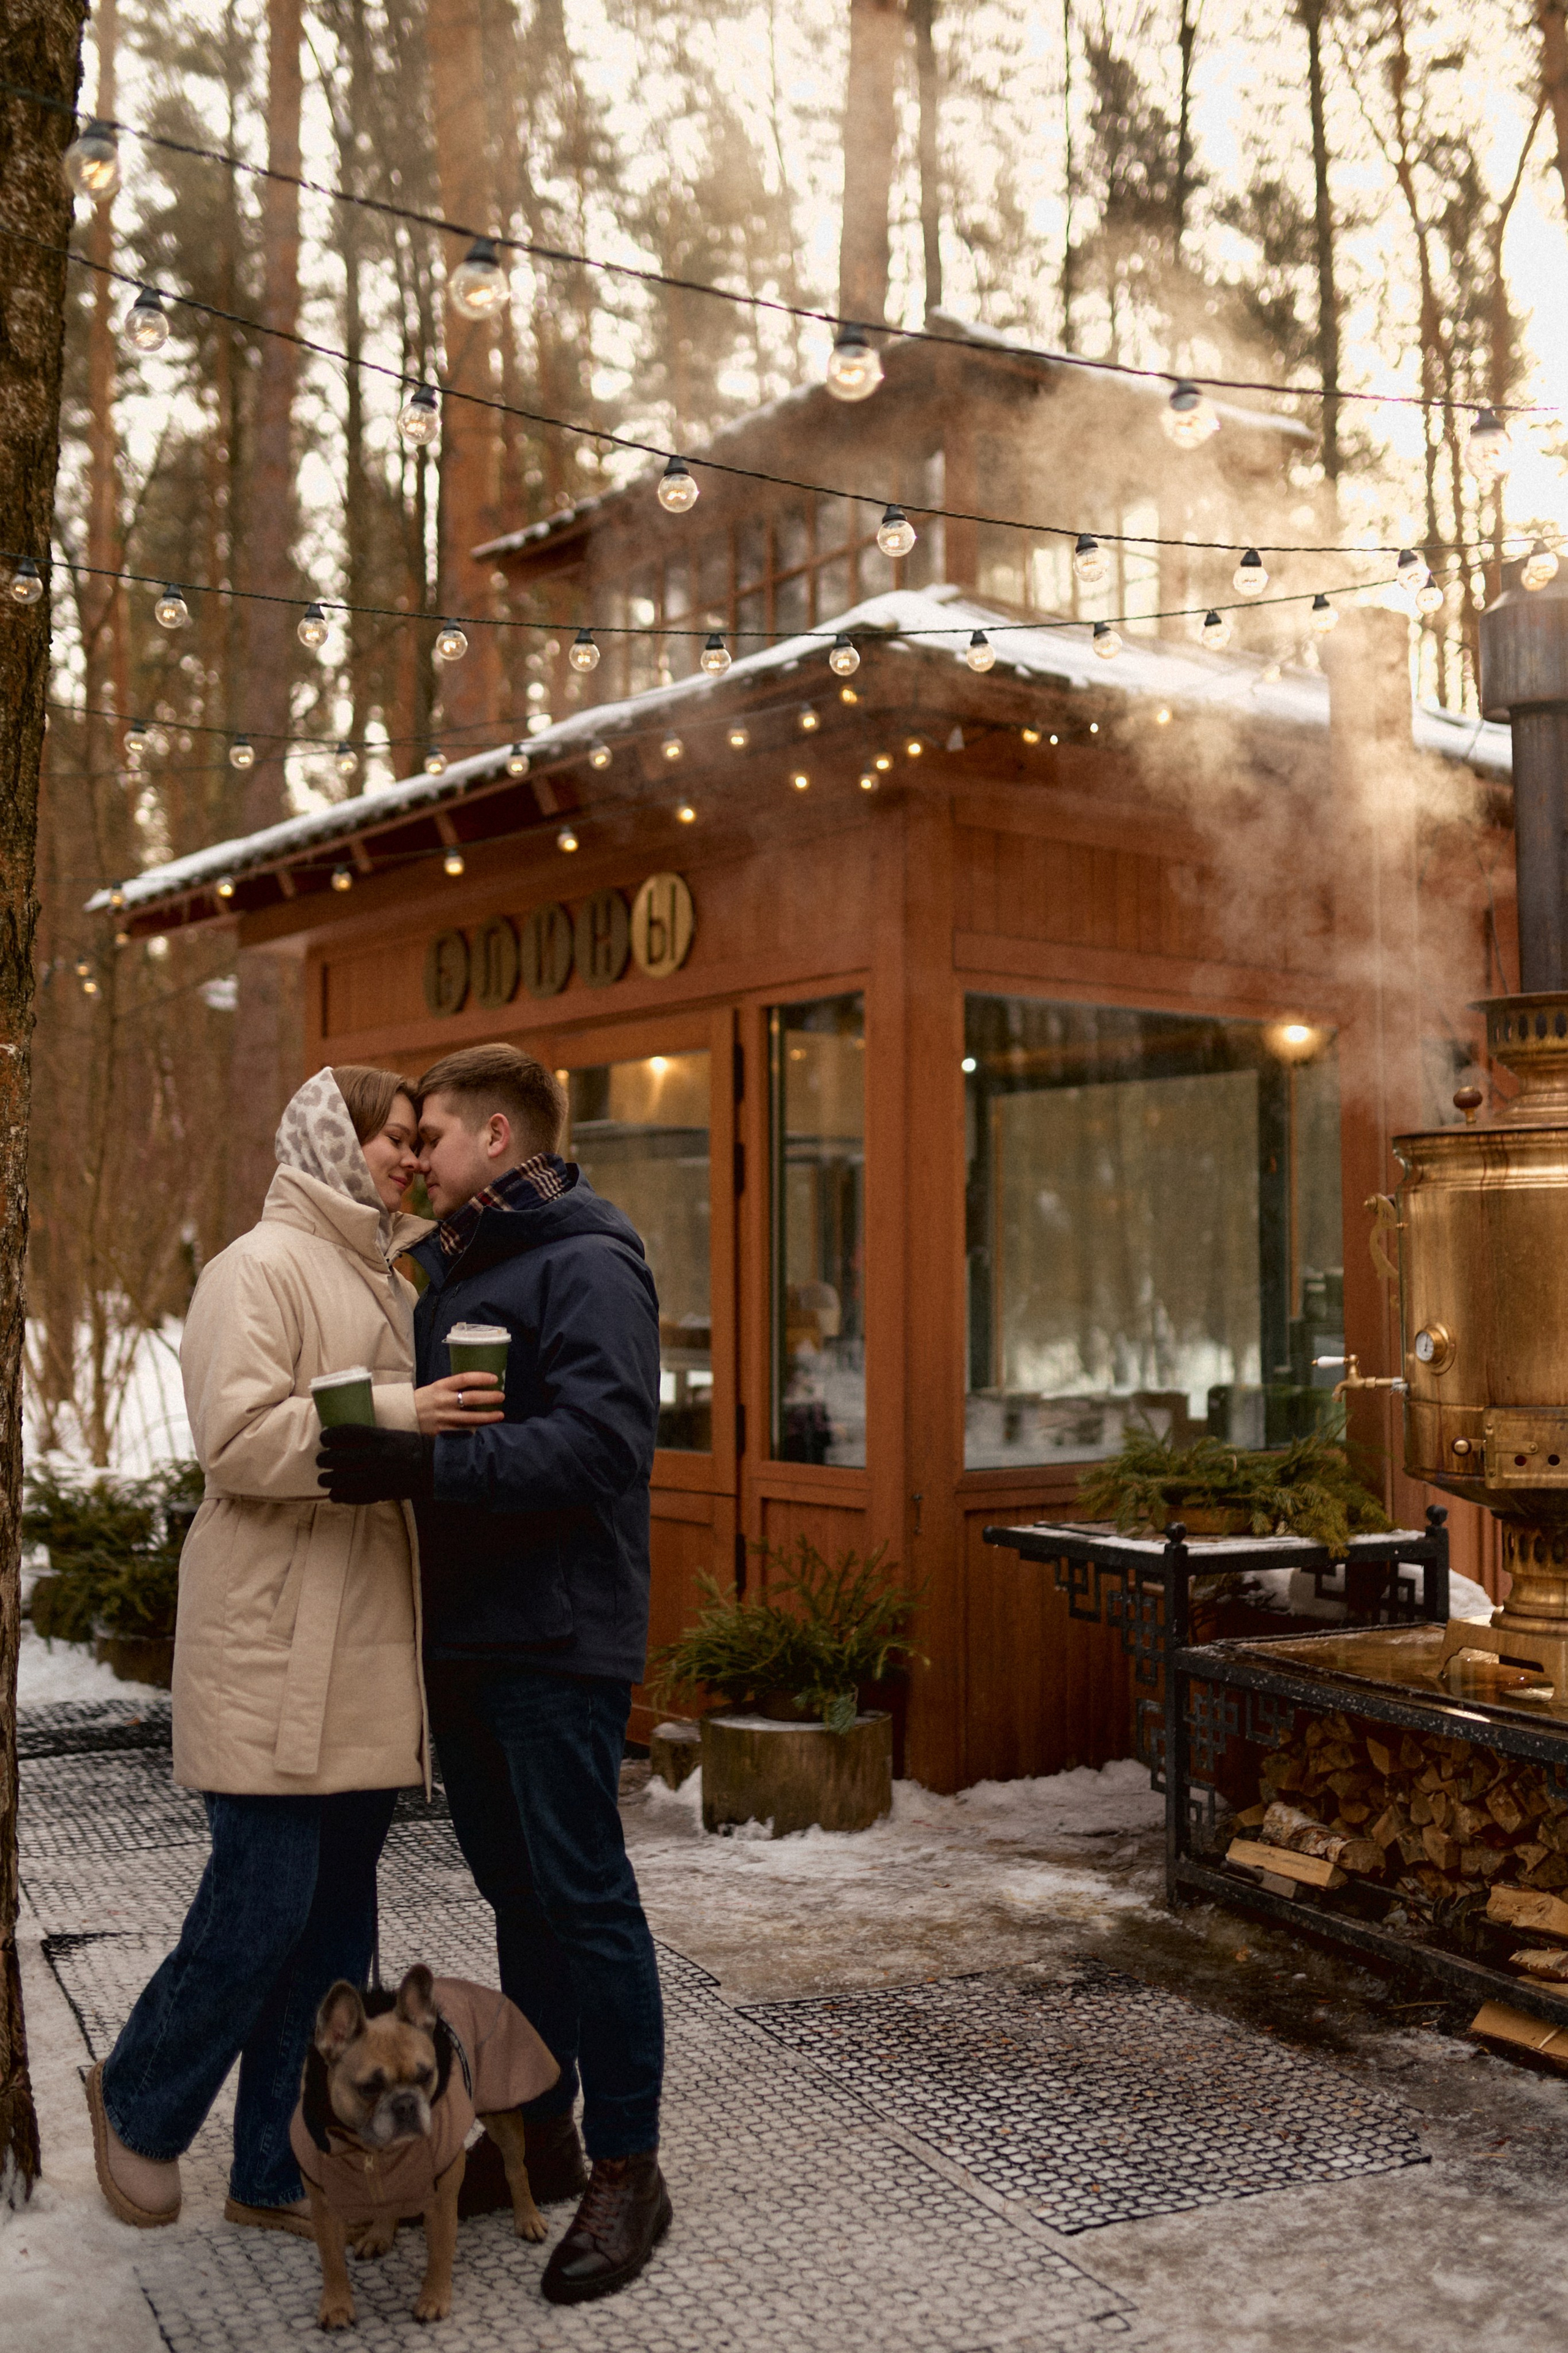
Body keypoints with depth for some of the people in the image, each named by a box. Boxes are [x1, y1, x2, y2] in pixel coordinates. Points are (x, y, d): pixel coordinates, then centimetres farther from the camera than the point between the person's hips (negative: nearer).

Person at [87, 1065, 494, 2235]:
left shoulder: (392, 1283, 19)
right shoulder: (262, 1269, -7)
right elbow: (239, 1437, -18)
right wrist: (390, 1417, -23)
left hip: (371, 1644, 8)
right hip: (278, 1644, -8)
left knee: (337, 1909, 10)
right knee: (266, 1898, -5)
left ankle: (281, 2171, 22)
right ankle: (140, 2099, 22)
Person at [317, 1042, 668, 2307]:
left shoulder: (588, 1265, -13)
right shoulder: (451, 1267, 17)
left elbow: (602, 1440, -25)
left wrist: (431, 1462, -31)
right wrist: (395, 1448, 6)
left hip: (557, 1642, -9)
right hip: (465, 1633, 9)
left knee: (583, 1896, -3)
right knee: (514, 1889, 17)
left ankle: (628, 2169, 9)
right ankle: (539, 2132, 30)